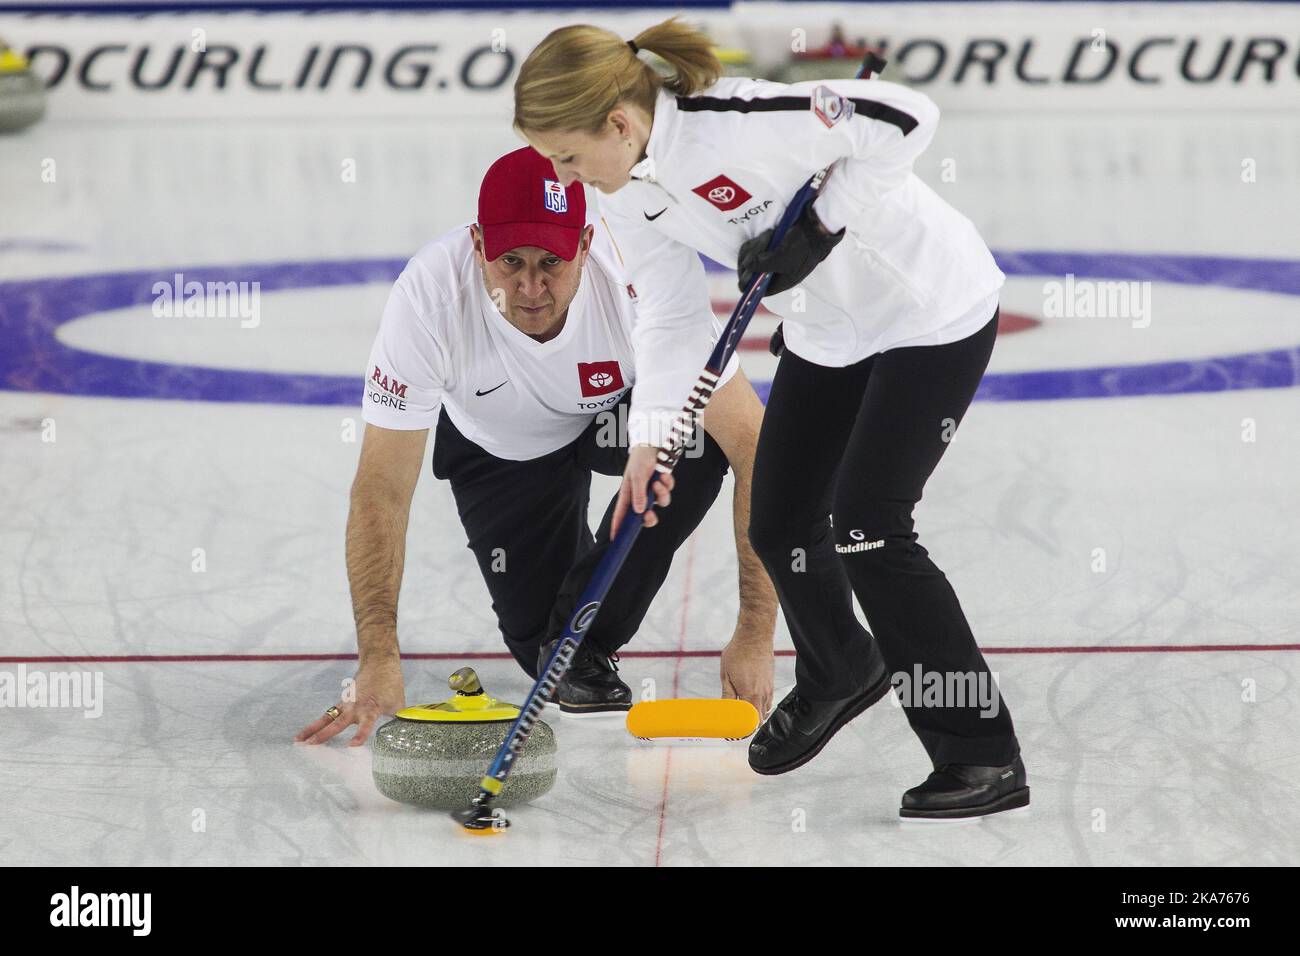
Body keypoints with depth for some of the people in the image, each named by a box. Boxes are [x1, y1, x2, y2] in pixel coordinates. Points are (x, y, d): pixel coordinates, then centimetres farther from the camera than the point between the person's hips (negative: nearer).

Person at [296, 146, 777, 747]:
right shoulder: (428, 295, -36)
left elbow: (754, 447, -36)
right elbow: (381, 491, -30)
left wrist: (755, 634, -40)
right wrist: (378, 659, -38)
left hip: (618, 413, -1)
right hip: (496, 444, 1)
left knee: (701, 435, -33)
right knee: (537, 636, -11)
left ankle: (588, 636, -10)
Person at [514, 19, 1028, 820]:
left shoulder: (731, 122, -33)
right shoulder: (628, 189, -7)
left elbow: (908, 117, -31)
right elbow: (668, 309, 2)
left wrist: (820, 228, -29)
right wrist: (650, 438, -8)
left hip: (931, 309, -8)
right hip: (828, 328, 8)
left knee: (867, 526, -15)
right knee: (779, 525, 9)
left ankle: (985, 755, -7)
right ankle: (840, 673, 41)